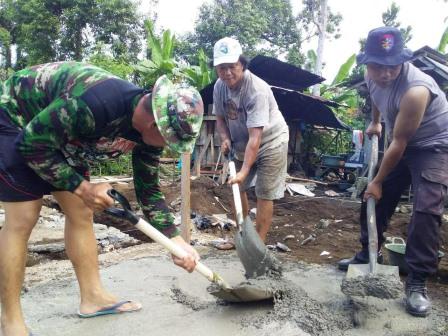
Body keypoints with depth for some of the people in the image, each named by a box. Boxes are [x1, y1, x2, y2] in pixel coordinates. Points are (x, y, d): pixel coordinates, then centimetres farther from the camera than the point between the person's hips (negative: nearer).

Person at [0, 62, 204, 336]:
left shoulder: (150, 129, -14)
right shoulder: (95, 103, -40)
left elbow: (148, 189, -4)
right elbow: (32, 144, -29)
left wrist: (177, 241, -9)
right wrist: (81, 187, -27)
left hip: (60, 134, 8)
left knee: (81, 212, 4)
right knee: (23, 218, -11)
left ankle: (93, 297, 16)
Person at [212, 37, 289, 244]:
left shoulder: (257, 90, -32)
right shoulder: (219, 86, -11)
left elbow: (255, 138, -36)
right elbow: (220, 117, 5)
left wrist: (244, 171, -40)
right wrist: (225, 139, -14)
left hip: (270, 143, -7)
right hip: (242, 145, 7)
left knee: (264, 194, -5)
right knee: (236, 188, 13)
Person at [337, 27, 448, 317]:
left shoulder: (415, 89, -35)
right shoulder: (373, 76, -10)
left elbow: (399, 144, -27)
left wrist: (378, 181, -18)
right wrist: (375, 123, 21)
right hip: (402, 144, 8)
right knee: (376, 199, 8)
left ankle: (417, 282, -11)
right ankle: (368, 255, 25)